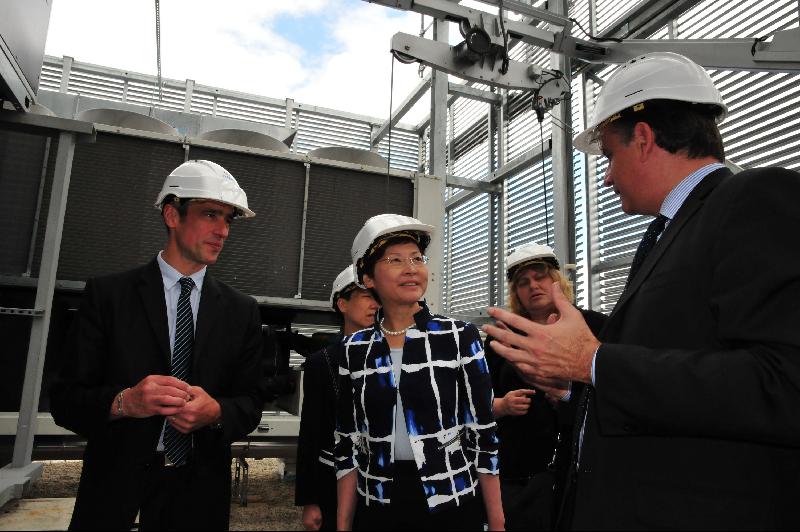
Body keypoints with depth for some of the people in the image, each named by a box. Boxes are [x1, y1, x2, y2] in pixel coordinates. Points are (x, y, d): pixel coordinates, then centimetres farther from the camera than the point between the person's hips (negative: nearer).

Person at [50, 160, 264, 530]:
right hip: (116, 491, -2)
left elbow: (250, 405, 2)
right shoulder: (107, 294, -4)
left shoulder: (242, 311, 1)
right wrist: (124, 401, -24)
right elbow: (65, 399, -5)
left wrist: (216, 412, -19)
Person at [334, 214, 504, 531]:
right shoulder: (353, 349, 0)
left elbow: (483, 431, -5)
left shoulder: (460, 337, -8)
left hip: (452, 503, -2)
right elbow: (348, 442, 3)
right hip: (377, 506, 2)